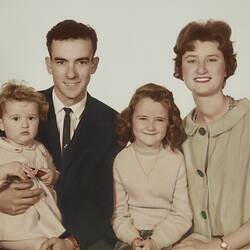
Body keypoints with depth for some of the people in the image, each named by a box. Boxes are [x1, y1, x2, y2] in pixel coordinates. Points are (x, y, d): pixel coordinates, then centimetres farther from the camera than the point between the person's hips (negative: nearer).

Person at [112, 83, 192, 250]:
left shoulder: (178, 160, -6)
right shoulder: (121, 160, -1)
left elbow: (182, 215, -5)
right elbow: (119, 211, 1)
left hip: (168, 236, -1)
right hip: (131, 234, 1)